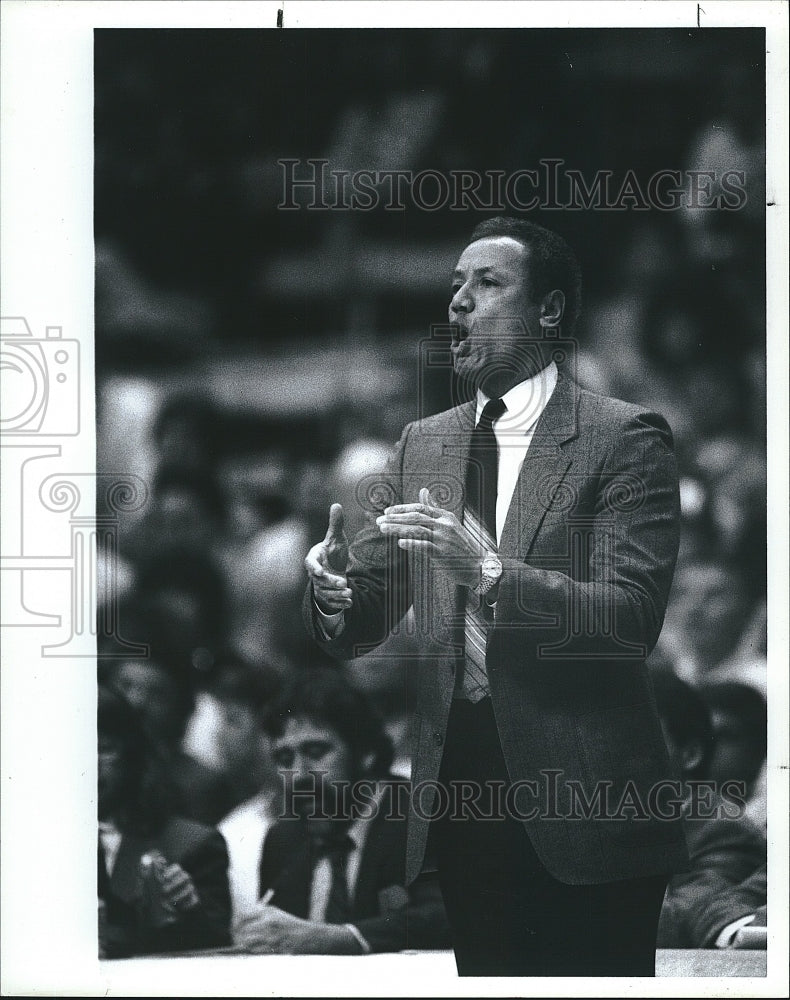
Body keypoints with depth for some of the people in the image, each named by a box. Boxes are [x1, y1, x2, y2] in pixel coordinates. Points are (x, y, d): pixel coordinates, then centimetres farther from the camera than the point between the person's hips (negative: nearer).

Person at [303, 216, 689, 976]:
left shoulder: (624, 439, -6)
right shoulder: (422, 444, 12)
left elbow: (632, 616, -16)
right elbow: (360, 625, 11)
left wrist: (490, 572, -28)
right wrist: (332, 591, -13)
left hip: (580, 800, -5)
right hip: (458, 783, 5)